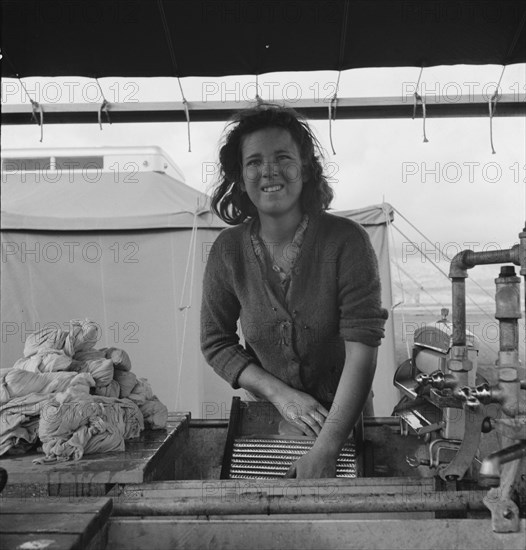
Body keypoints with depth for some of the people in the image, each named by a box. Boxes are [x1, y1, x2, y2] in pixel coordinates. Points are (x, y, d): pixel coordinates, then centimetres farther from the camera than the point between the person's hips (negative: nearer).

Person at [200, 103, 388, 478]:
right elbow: (216, 342, -4)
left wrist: (325, 451, -32)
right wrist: (279, 393, -18)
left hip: (344, 416, -2)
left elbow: (362, 348, -26)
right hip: (266, 414, 2)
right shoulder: (228, 251, -12)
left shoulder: (346, 240, -22)